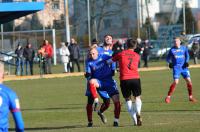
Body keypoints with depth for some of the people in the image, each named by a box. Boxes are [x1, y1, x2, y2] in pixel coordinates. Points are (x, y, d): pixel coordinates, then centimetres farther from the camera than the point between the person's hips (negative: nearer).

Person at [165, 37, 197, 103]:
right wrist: (169, 62, -11)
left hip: (184, 67, 2)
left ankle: (190, 97, 10)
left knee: (189, 81, -4)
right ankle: (168, 97, -7)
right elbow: (168, 58, 9)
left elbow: (187, 55, 11)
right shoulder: (172, 49, 4)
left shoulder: (184, 48, 8)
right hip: (176, 67, -2)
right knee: (176, 82, -15)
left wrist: (186, 62, -7)